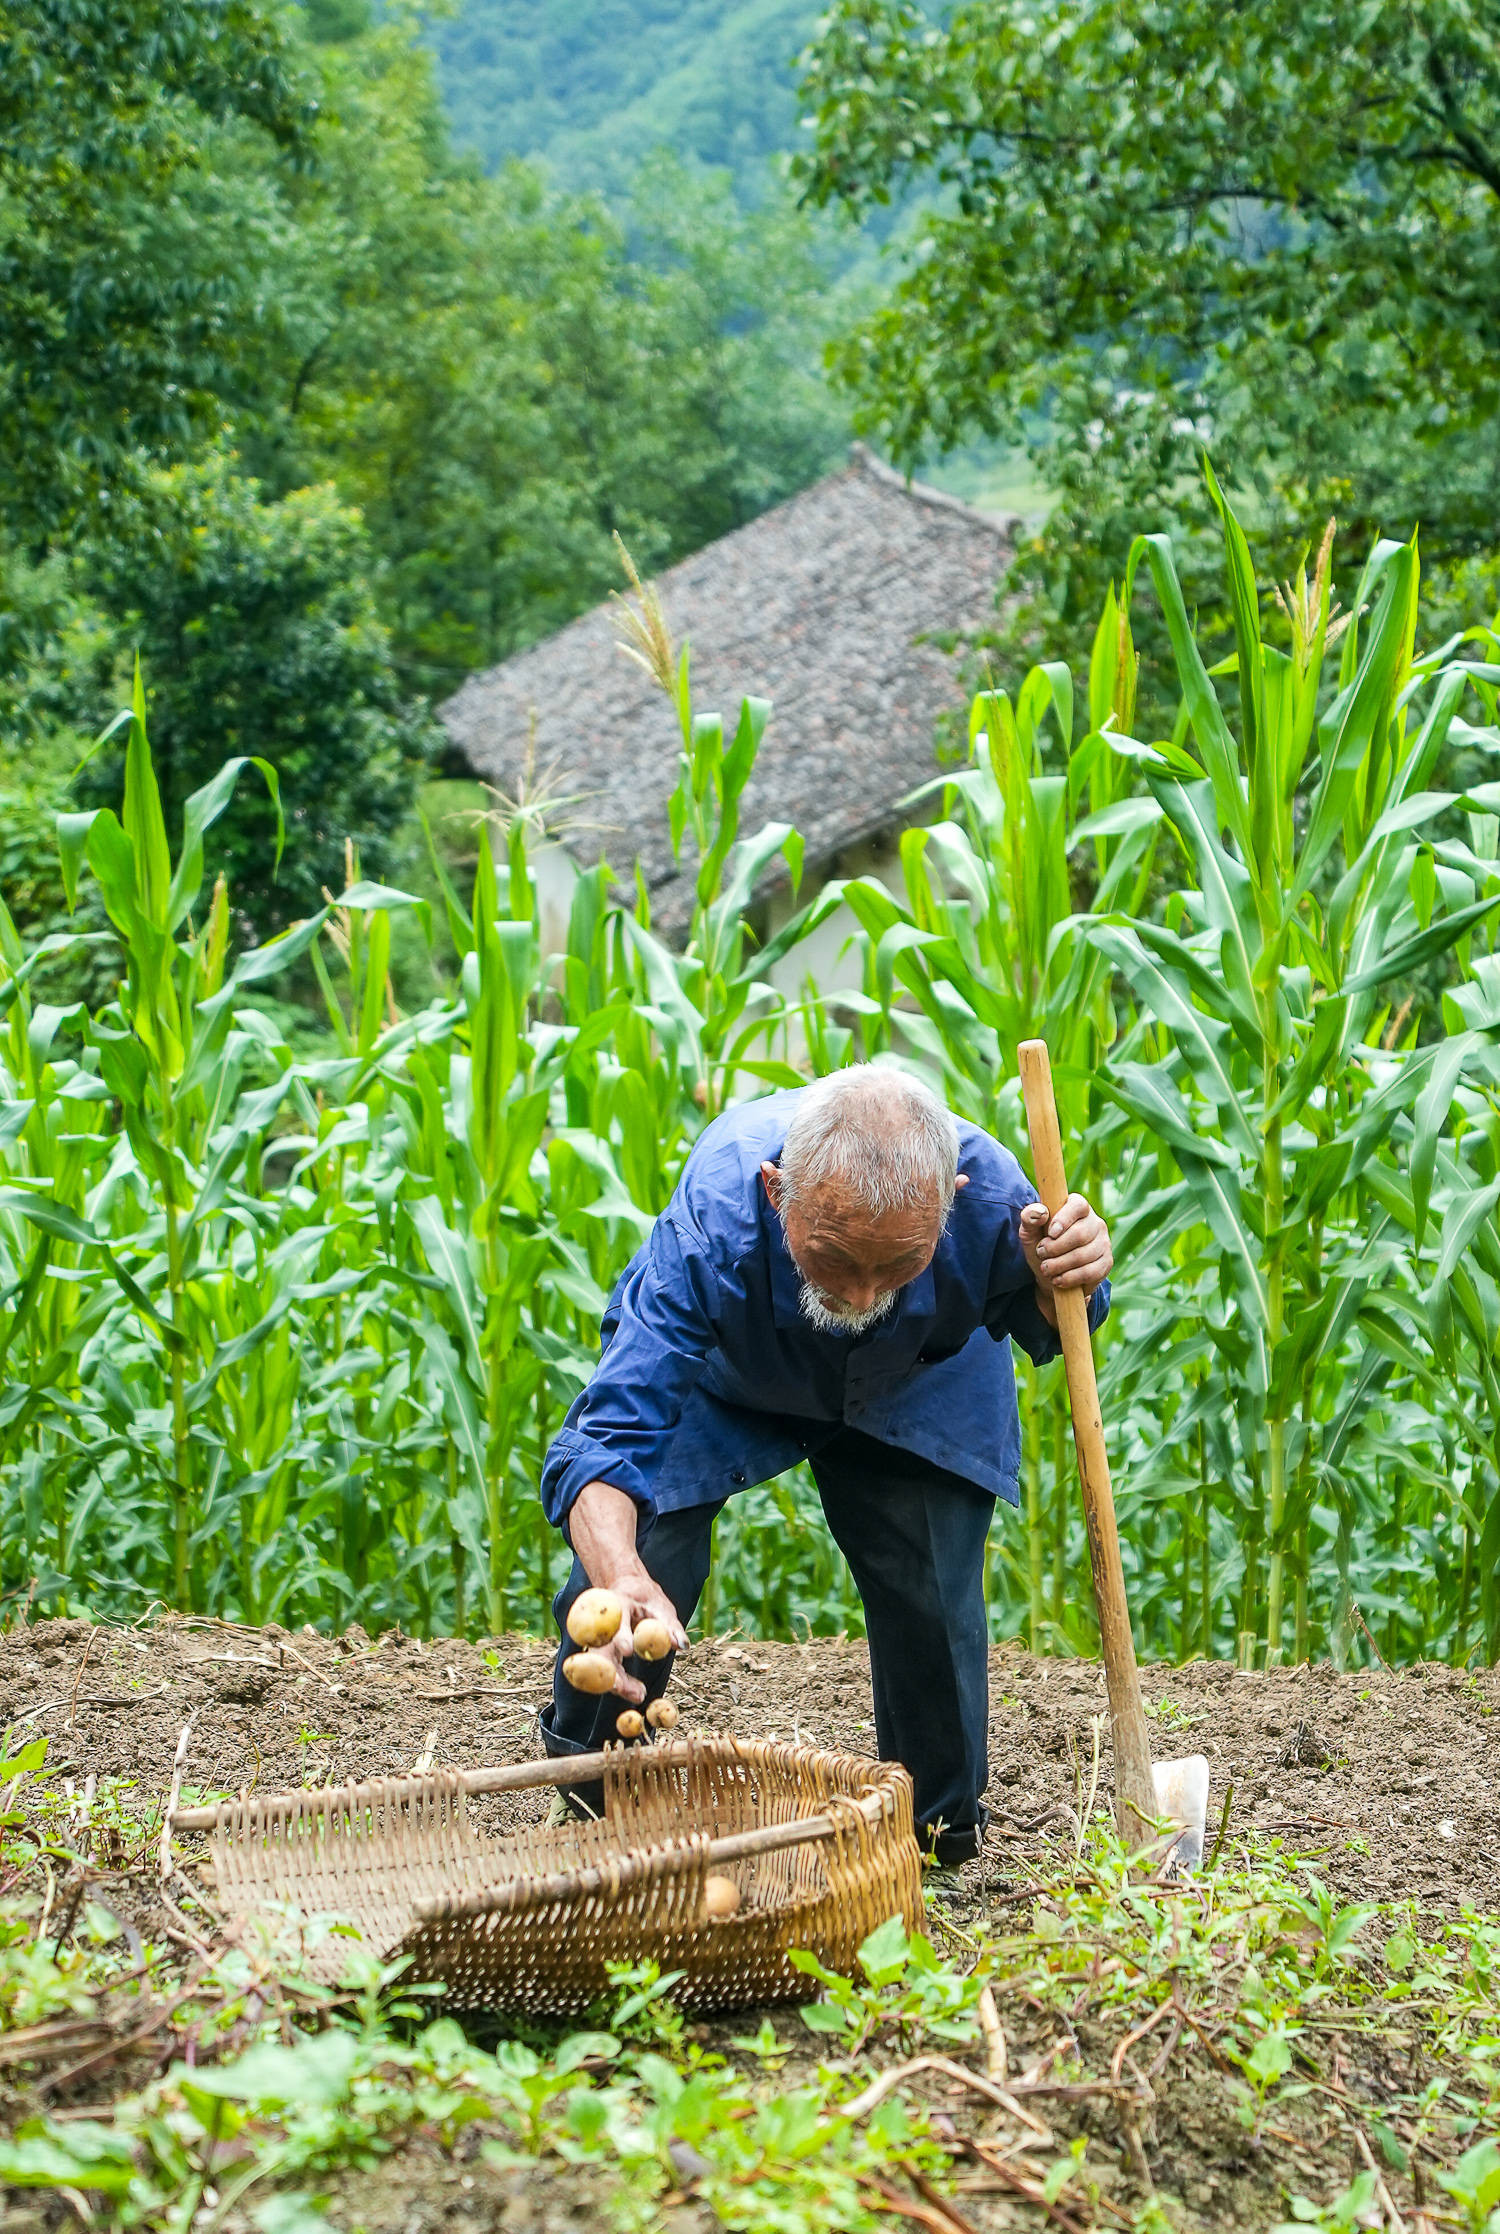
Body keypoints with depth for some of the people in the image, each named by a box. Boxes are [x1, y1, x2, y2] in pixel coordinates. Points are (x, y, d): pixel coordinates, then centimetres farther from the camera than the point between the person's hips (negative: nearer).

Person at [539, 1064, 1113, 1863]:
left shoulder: (986, 1192, -38)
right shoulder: (711, 1223, -46)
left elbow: (1052, 1330, -14)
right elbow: (608, 1440, -47)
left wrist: (1066, 1282, -39)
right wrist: (620, 1576, -67)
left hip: (914, 1388, 2)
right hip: (718, 1380, -1)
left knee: (933, 1587, -13)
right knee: (629, 1568, -16)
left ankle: (941, 1829, 15)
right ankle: (587, 1813, 12)